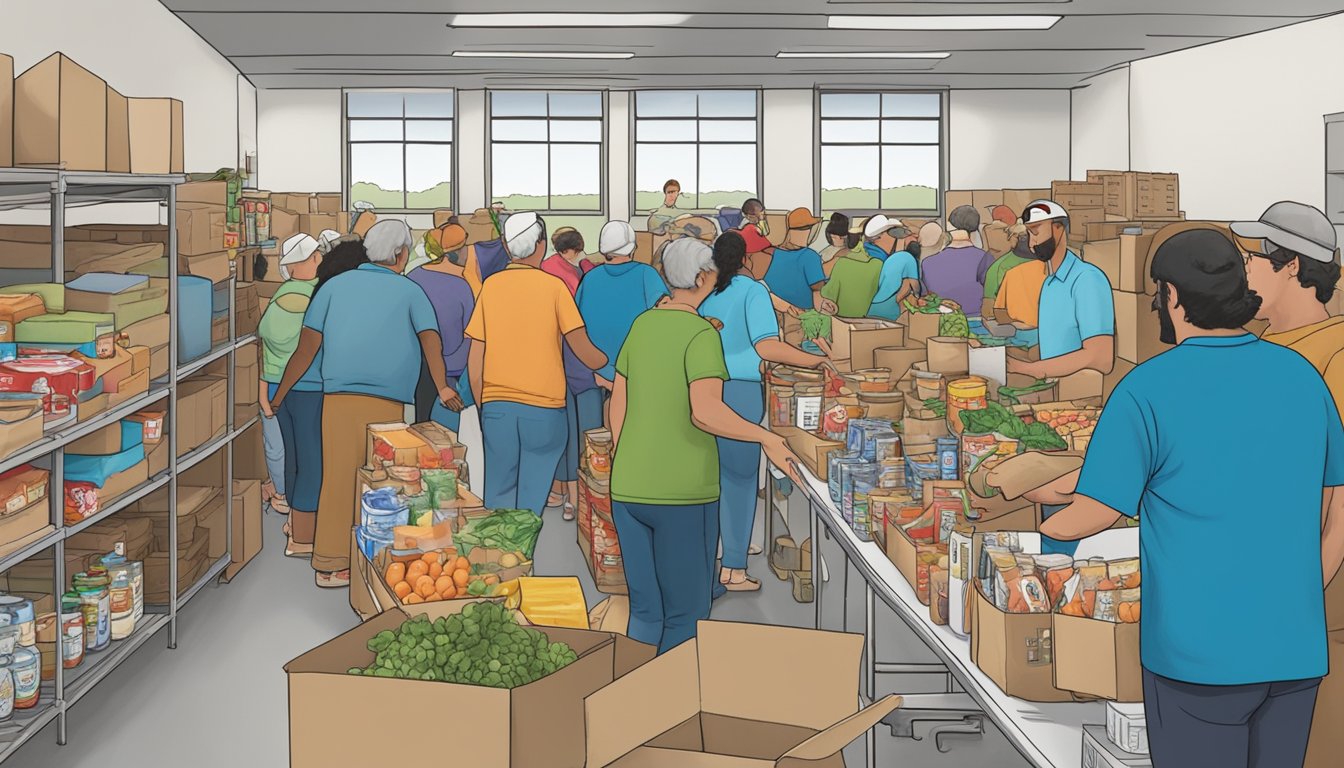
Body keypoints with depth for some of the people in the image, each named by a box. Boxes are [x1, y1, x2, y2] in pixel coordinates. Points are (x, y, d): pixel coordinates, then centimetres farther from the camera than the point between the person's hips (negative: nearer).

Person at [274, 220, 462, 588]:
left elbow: (307, 347, 10)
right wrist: (442, 388, -3)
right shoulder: (410, 291, 10)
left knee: (337, 478, 3)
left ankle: (330, 564, 6)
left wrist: (279, 394, 15)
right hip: (387, 399, -2)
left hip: (338, 394, 2)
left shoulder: (335, 285, 13)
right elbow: (430, 340, -3)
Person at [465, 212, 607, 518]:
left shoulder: (490, 286, 5)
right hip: (543, 409, -2)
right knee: (531, 501, 2)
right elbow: (582, 348, -1)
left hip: (496, 406, 3)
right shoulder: (553, 286, -3)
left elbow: (474, 361, 5)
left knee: (498, 496, 10)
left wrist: (482, 408, 15)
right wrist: (611, 365, 19)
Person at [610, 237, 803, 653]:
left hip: (628, 489, 7)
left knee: (644, 610, 15)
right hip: (683, 493, -7)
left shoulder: (642, 325, 8)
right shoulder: (701, 334, -12)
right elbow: (705, 413, -26)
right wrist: (767, 438, -14)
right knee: (685, 617, 6)